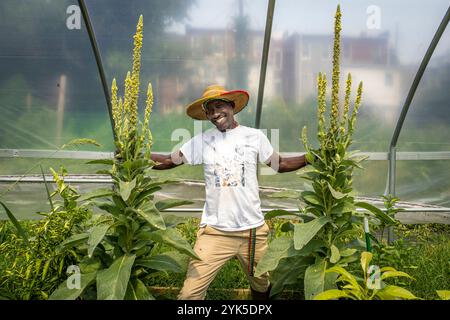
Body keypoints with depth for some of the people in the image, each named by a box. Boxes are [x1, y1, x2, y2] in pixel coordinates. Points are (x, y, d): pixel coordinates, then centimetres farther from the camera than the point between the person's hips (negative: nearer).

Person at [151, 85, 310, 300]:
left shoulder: (254, 137, 3)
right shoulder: (202, 141, 1)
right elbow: (168, 161, 3)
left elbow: (280, 164, 12)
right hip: (214, 232, -1)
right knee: (190, 294, -8)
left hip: (253, 230, 1)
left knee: (262, 286, 20)